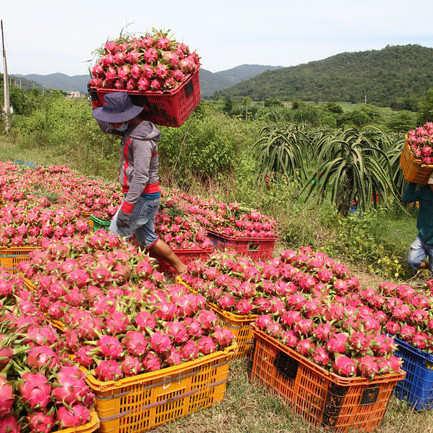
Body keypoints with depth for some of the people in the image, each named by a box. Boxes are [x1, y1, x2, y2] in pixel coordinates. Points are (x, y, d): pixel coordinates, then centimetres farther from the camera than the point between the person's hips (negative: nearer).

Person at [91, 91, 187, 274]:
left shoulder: (141, 139, -21)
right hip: (146, 197, 10)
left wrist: (127, 206, -25)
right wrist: (96, 102, 13)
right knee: (147, 239, 17)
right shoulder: (132, 128, 8)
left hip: (143, 197, -10)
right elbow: (106, 128, 22)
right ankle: (180, 268, 24)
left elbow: (141, 177, -25)